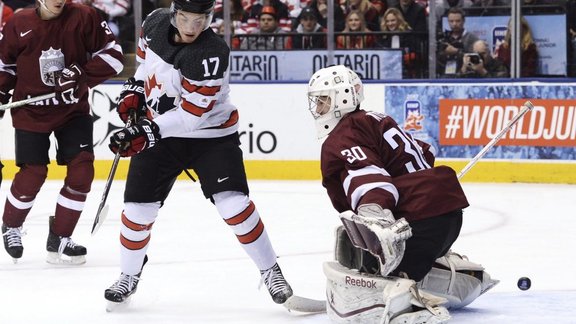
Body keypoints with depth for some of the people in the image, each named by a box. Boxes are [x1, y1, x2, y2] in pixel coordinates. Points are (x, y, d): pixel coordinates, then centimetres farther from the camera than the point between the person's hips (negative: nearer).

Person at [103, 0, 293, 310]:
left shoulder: (212, 54, -28)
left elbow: (191, 114, -29)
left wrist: (148, 132, -35)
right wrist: (134, 89, 5)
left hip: (210, 135, -5)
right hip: (157, 133, 5)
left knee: (233, 203, -18)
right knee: (138, 208, 1)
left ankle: (270, 272, -2)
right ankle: (129, 275, 24)